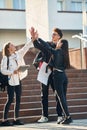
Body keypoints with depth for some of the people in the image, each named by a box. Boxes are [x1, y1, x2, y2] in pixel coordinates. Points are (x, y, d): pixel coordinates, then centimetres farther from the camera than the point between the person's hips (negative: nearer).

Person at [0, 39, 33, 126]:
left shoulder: (18, 54, 9)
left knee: (18, 100, 6)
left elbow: (26, 47, 6)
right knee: (10, 100, -6)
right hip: (11, 81, -6)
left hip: (18, 80, 6)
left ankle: (16, 119, 12)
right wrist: (13, 72, -22)